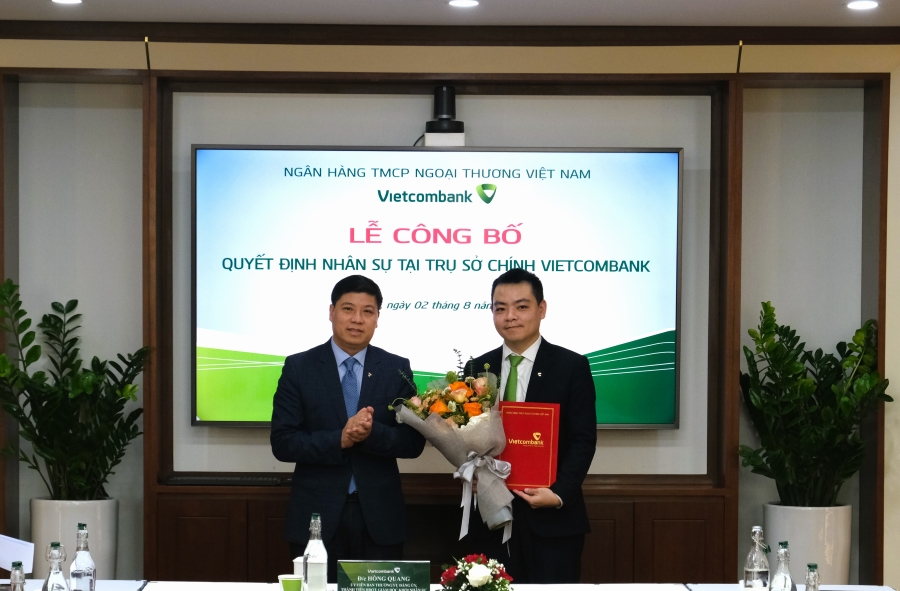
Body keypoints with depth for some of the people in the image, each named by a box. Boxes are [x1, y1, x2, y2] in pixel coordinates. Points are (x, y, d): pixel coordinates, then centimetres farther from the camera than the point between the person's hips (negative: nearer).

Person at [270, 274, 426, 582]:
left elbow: (413, 443, 0)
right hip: (317, 514, -1)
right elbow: (283, 442, -6)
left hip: (380, 516, 1)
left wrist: (372, 433, -20)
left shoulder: (397, 369, 4)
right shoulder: (299, 368, 0)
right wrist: (339, 440, -20)